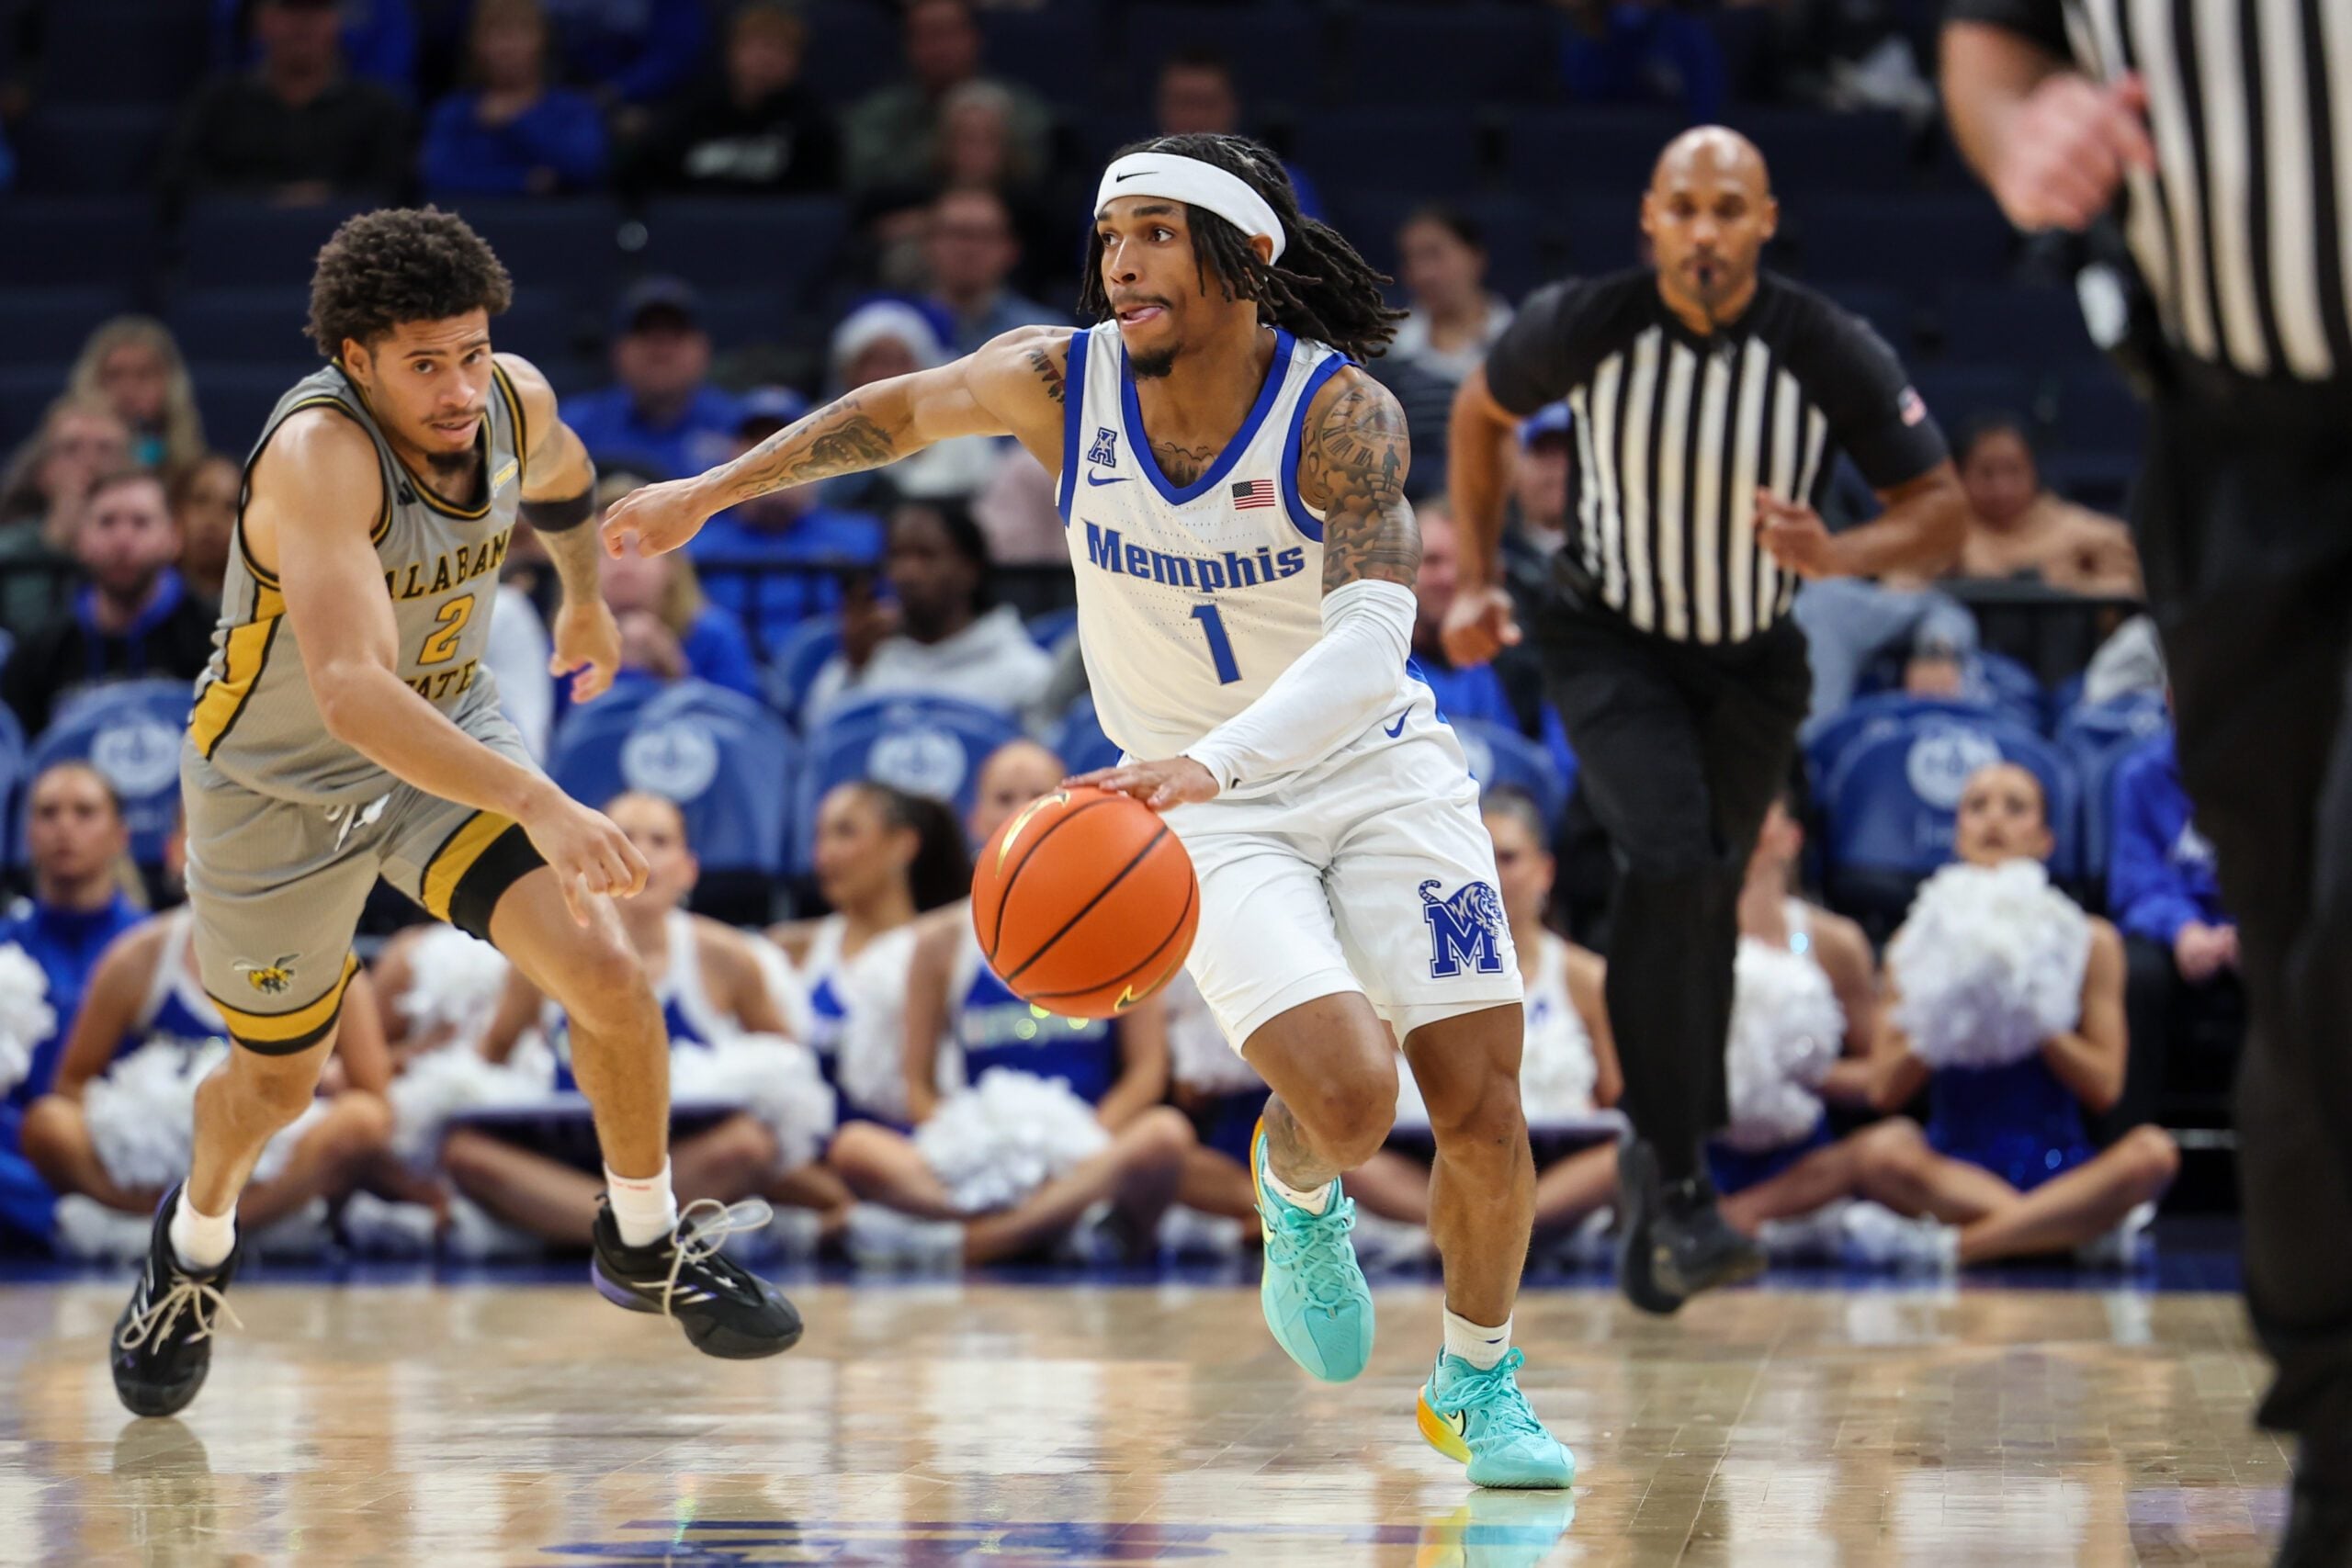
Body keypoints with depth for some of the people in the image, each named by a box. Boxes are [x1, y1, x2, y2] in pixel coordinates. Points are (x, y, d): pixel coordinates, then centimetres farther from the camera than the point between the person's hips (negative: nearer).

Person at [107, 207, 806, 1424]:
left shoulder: (515, 401, -16)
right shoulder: (317, 451, -37)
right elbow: (351, 691, -50)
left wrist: (585, 596, 30)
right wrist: (534, 802, -58)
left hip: (451, 741, 4)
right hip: (279, 780, -4)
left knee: (607, 977, -16)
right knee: (276, 1081, 14)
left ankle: (646, 1247, 8)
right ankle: (196, 1245, 48)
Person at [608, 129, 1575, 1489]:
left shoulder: (1341, 411, -21)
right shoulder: (1059, 381, -12)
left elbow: (1371, 639, -35)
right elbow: (904, 410, 10)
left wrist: (1213, 761, -52)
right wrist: (709, 493, 19)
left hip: (1376, 767, 0)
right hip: (1206, 804, 0)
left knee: (1481, 1104, -6)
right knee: (1345, 1095, -22)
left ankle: (1480, 1379, 22)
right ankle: (1300, 1193, 17)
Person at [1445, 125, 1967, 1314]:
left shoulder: (1831, 354, -21)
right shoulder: (1585, 325, -19)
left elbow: (1941, 509, -13)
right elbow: (1481, 412, 3)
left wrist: (1838, 554, -32)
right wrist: (1478, 579, 2)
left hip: (1750, 660, 2)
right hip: (1609, 639, -2)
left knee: (1703, 907, 10)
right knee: (1669, 860, -24)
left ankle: (1664, 1166, 31)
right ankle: (1676, 1190, -22)